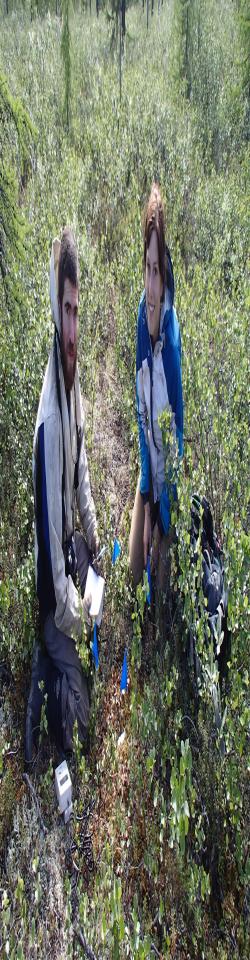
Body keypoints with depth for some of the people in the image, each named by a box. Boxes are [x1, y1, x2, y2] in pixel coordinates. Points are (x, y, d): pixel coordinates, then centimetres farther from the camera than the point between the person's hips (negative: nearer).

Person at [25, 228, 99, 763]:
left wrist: (92, 528, 19)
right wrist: (63, 597, -18)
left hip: (74, 546, 8)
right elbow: (49, 509, -26)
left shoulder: (75, 389, -3)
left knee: (54, 662, 25)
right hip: (51, 571, -8)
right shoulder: (46, 414, -31)